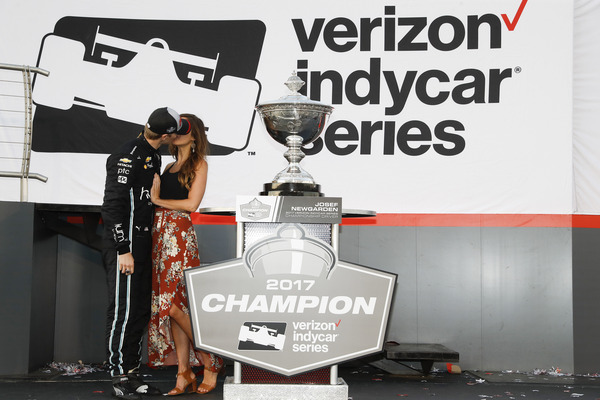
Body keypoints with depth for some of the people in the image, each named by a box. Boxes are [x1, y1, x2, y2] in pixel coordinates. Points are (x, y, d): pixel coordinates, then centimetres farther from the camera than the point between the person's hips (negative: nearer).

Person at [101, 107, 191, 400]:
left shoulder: (153, 155, 14)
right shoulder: (126, 157, -16)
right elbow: (113, 206, -19)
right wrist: (124, 250, -21)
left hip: (142, 246, 9)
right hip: (123, 246, -9)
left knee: (140, 311, 11)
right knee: (123, 310, -6)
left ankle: (132, 374, 19)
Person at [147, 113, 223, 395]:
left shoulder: (199, 164, 3)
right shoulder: (169, 167, 22)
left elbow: (191, 203, -8)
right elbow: (156, 197, 15)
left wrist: (158, 200, -2)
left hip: (181, 236, -6)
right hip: (160, 235, 7)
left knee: (175, 305, -12)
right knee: (169, 306, 1)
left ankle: (210, 364, 1)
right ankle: (184, 373, 4)